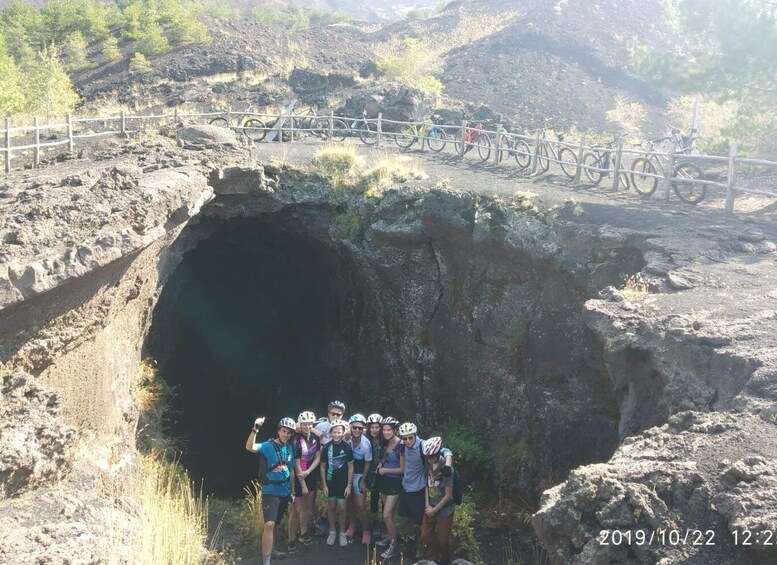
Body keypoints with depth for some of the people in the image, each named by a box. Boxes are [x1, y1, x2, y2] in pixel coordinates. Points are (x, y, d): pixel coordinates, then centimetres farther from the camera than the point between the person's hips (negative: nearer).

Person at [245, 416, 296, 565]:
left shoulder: (289, 448, 7)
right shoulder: (268, 446, -11)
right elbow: (249, 447, -31)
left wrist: (293, 490, 15)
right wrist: (255, 429, -43)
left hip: (284, 492, 6)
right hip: (270, 491, -6)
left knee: (275, 523, 18)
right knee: (269, 524, -17)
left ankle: (270, 550, 36)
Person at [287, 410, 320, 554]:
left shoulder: (315, 438, -2)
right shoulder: (296, 441, -21)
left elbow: (317, 458, 0)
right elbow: (297, 465, -19)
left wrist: (308, 472, -16)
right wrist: (303, 485, -15)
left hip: (311, 476, 6)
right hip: (299, 478, -6)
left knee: (306, 506, 18)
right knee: (296, 510, -2)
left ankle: (303, 533, 32)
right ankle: (292, 540, 7)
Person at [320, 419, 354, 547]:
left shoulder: (347, 447, -10)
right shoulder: (326, 448, -8)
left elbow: (350, 467, -4)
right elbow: (322, 467, 0)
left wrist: (349, 485, -6)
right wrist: (324, 485, -3)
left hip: (343, 482, -1)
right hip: (330, 482, 1)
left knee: (341, 508, 2)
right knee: (331, 507, 10)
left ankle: (342, 533, 16)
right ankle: (332, 532, 24)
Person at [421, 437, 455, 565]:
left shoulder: (446, 469, -26)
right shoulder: (428, 464, -8)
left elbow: (448, 495, -20)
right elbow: (427, 485, 3)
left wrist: (434, 510, -12)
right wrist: (427, 505, -5)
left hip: (444, 509, -5)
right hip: (430, 507, 5)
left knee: (443, 540, 9)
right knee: (425, 537, 12)